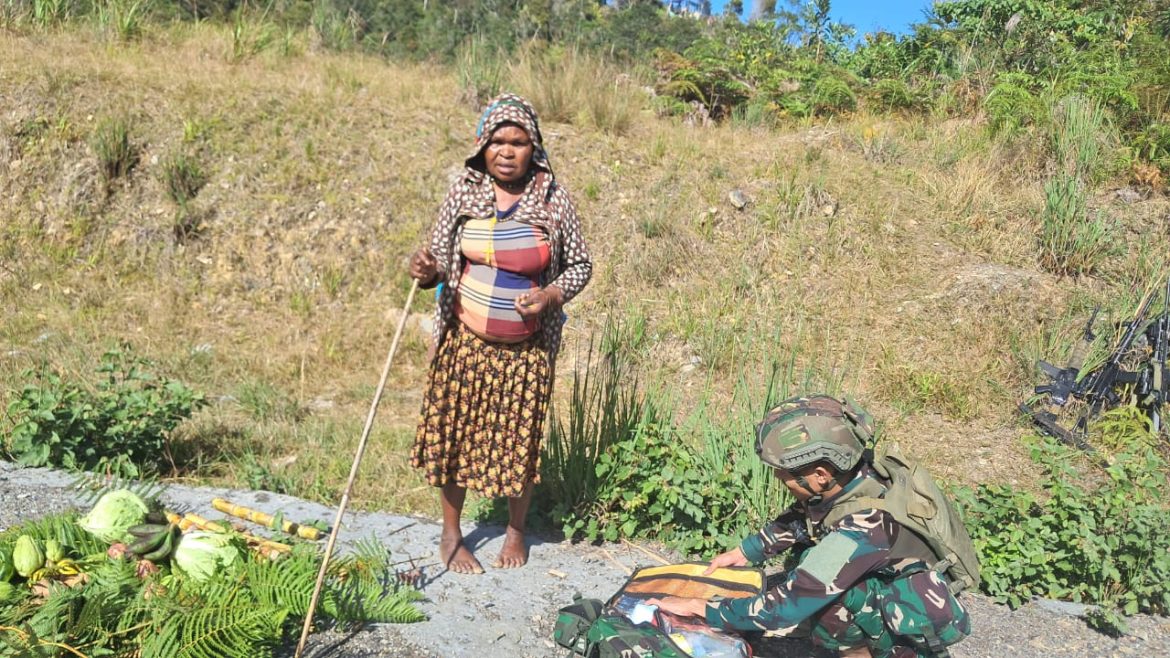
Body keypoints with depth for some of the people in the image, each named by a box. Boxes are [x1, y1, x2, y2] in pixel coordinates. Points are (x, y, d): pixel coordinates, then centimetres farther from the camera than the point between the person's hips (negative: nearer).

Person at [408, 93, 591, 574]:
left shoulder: (553, 199, -7)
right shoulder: (463, 191, -4)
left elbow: (580, 265, 1)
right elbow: (440, 259, 3)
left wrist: (551, 295, -18)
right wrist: (426, 271, -21)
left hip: (527, 348, -1)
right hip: (464, 340, 1)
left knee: (519, 440, 11)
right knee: (454, 432, 9)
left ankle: (516, 532, 35)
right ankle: (451, 535, 30)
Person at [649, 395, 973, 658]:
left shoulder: (863, 528, -37)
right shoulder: (848, 479, -15)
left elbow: (784, 608, -33)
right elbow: (797, 519, 9)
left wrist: (699, 607, -23)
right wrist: (742, 553, 7)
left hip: (920, 624, -8)